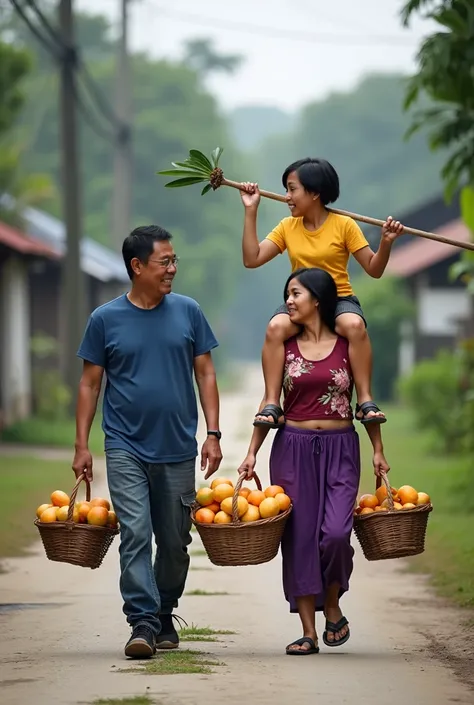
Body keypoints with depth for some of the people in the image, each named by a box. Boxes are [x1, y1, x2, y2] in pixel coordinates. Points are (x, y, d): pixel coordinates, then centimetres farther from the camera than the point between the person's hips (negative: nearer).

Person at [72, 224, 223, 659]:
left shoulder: (187, 312, 4)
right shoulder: (106, 319, 0)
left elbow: (205, 374, 7)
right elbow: (90, 383, 5)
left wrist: (213, 434, 0)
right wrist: (82, 444, 0)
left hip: (178, 448, 2)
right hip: (126, 448, -2)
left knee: (174, 540, 8)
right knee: (135, 534, -12)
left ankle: (165, 616, 25)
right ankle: (142, 623, -13)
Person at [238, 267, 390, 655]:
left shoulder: (348, 343, 2)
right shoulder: (285, 346, 6)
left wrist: (378, 450, 2)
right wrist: (251, 453, 5)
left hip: (340, 449, -2)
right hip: (293, 448, 2)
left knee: (335, 533, -16)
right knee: (300, 535, -2)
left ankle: (333, 608, 10)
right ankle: (309, 632, 3)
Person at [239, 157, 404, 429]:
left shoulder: (344, 225, -2)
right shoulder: (287, 227, 8)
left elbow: (374, 269, 0)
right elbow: (252, 259, 2)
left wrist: (386, 242, -19)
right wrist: (251, 211, 2)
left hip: (340, 300, -2)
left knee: (355, 326, -38)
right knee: (275, 328, -32)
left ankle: (366, 401, -30)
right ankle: (271, 405, -32)